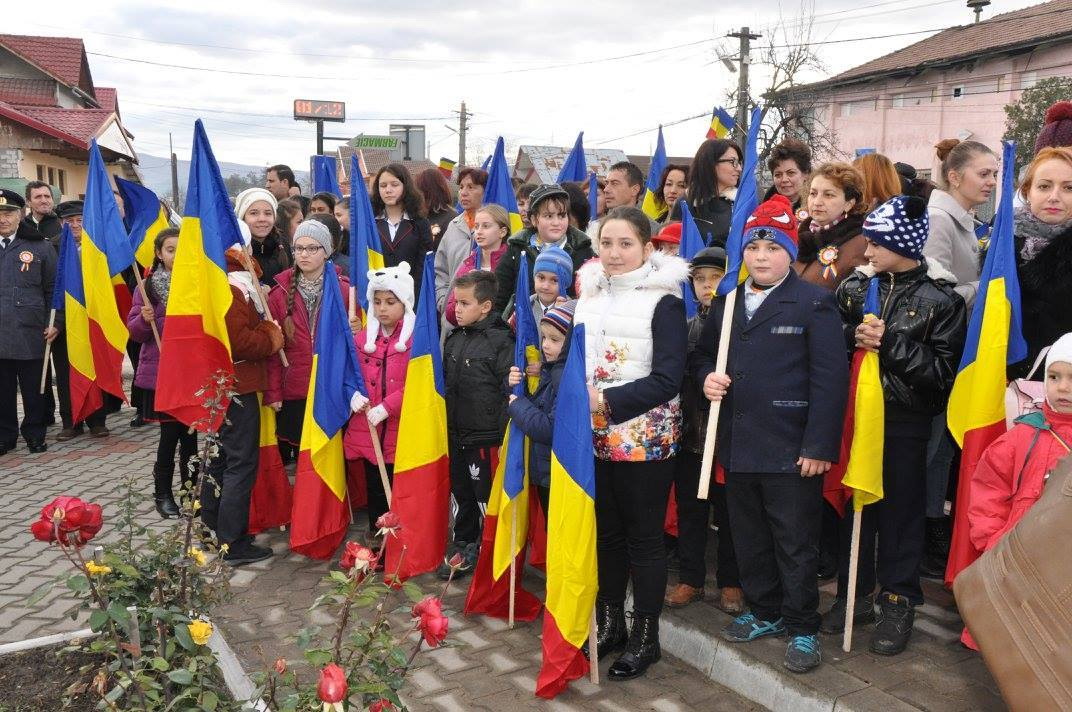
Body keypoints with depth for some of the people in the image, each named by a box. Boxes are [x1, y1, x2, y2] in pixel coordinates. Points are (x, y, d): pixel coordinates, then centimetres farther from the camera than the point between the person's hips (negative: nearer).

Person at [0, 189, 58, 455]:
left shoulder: (41, 247, 4)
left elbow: (53, 289, 4)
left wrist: (53, 323, -3)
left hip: (30, 331, -2)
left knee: (33, 388, 6)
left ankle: (35, 434, 19)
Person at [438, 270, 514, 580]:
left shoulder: (501, 342, -14)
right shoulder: (454, 339, 8)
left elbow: (510, 392, -16)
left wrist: (502, 436, -16)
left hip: (485, 438, -7)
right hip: (455, 435, 7)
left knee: (486, 497, 6)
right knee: (460, 495, 18)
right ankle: (461, 548, 33)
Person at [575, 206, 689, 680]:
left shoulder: (664, 299, -9)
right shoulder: (589, 293, 9)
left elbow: (667, 378, -15)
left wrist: (608, 401, -21)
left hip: (644, 437, -5)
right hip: (594, 436, 6)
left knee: (643, 537, 5)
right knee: (605, 532, 15)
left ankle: (645, 637, 20)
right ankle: (609, 624, 31)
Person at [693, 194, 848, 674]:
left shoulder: (815, 303, -6)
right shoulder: (726, 303, 13)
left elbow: (830, 378, -11)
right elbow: (702, 354, 22)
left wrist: (819, 446, -16)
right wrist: (706, 377, -2)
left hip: (792, 450, -5)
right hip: (738, 447, 6)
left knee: (795, 543, 6)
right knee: (749, 538, 17)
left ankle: (801, 629, 21)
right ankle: (764, 612, 35)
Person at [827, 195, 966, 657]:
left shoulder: (941, 299, -8)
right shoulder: (856, 287, 3)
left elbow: (943, 371, -13)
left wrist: (890, 344, -20)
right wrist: (853, 337, -14)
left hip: (907, 421, -3)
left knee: (901, 510, 7)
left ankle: (897, 603, 22)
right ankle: (854, 594, 26)